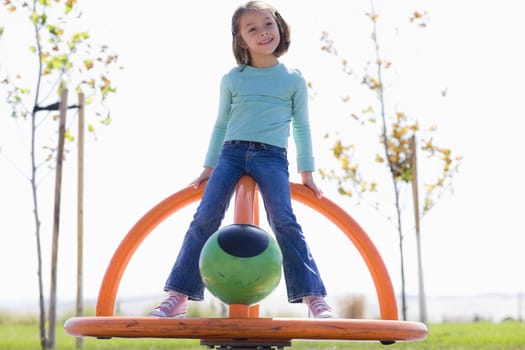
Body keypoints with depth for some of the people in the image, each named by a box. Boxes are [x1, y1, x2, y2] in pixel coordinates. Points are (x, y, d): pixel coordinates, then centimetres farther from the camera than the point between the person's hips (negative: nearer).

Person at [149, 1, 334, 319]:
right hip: (232, 152, 2)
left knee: (284, 221, -20)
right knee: (205, 217, -12)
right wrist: (209, 167, 18)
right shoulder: (232, 79, 12)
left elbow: (302, 127, 15)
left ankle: (314, 297, -19)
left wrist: (307, 171, 11)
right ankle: (178, 296, -10)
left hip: (272, 155, -2)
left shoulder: (293, 80, 9)